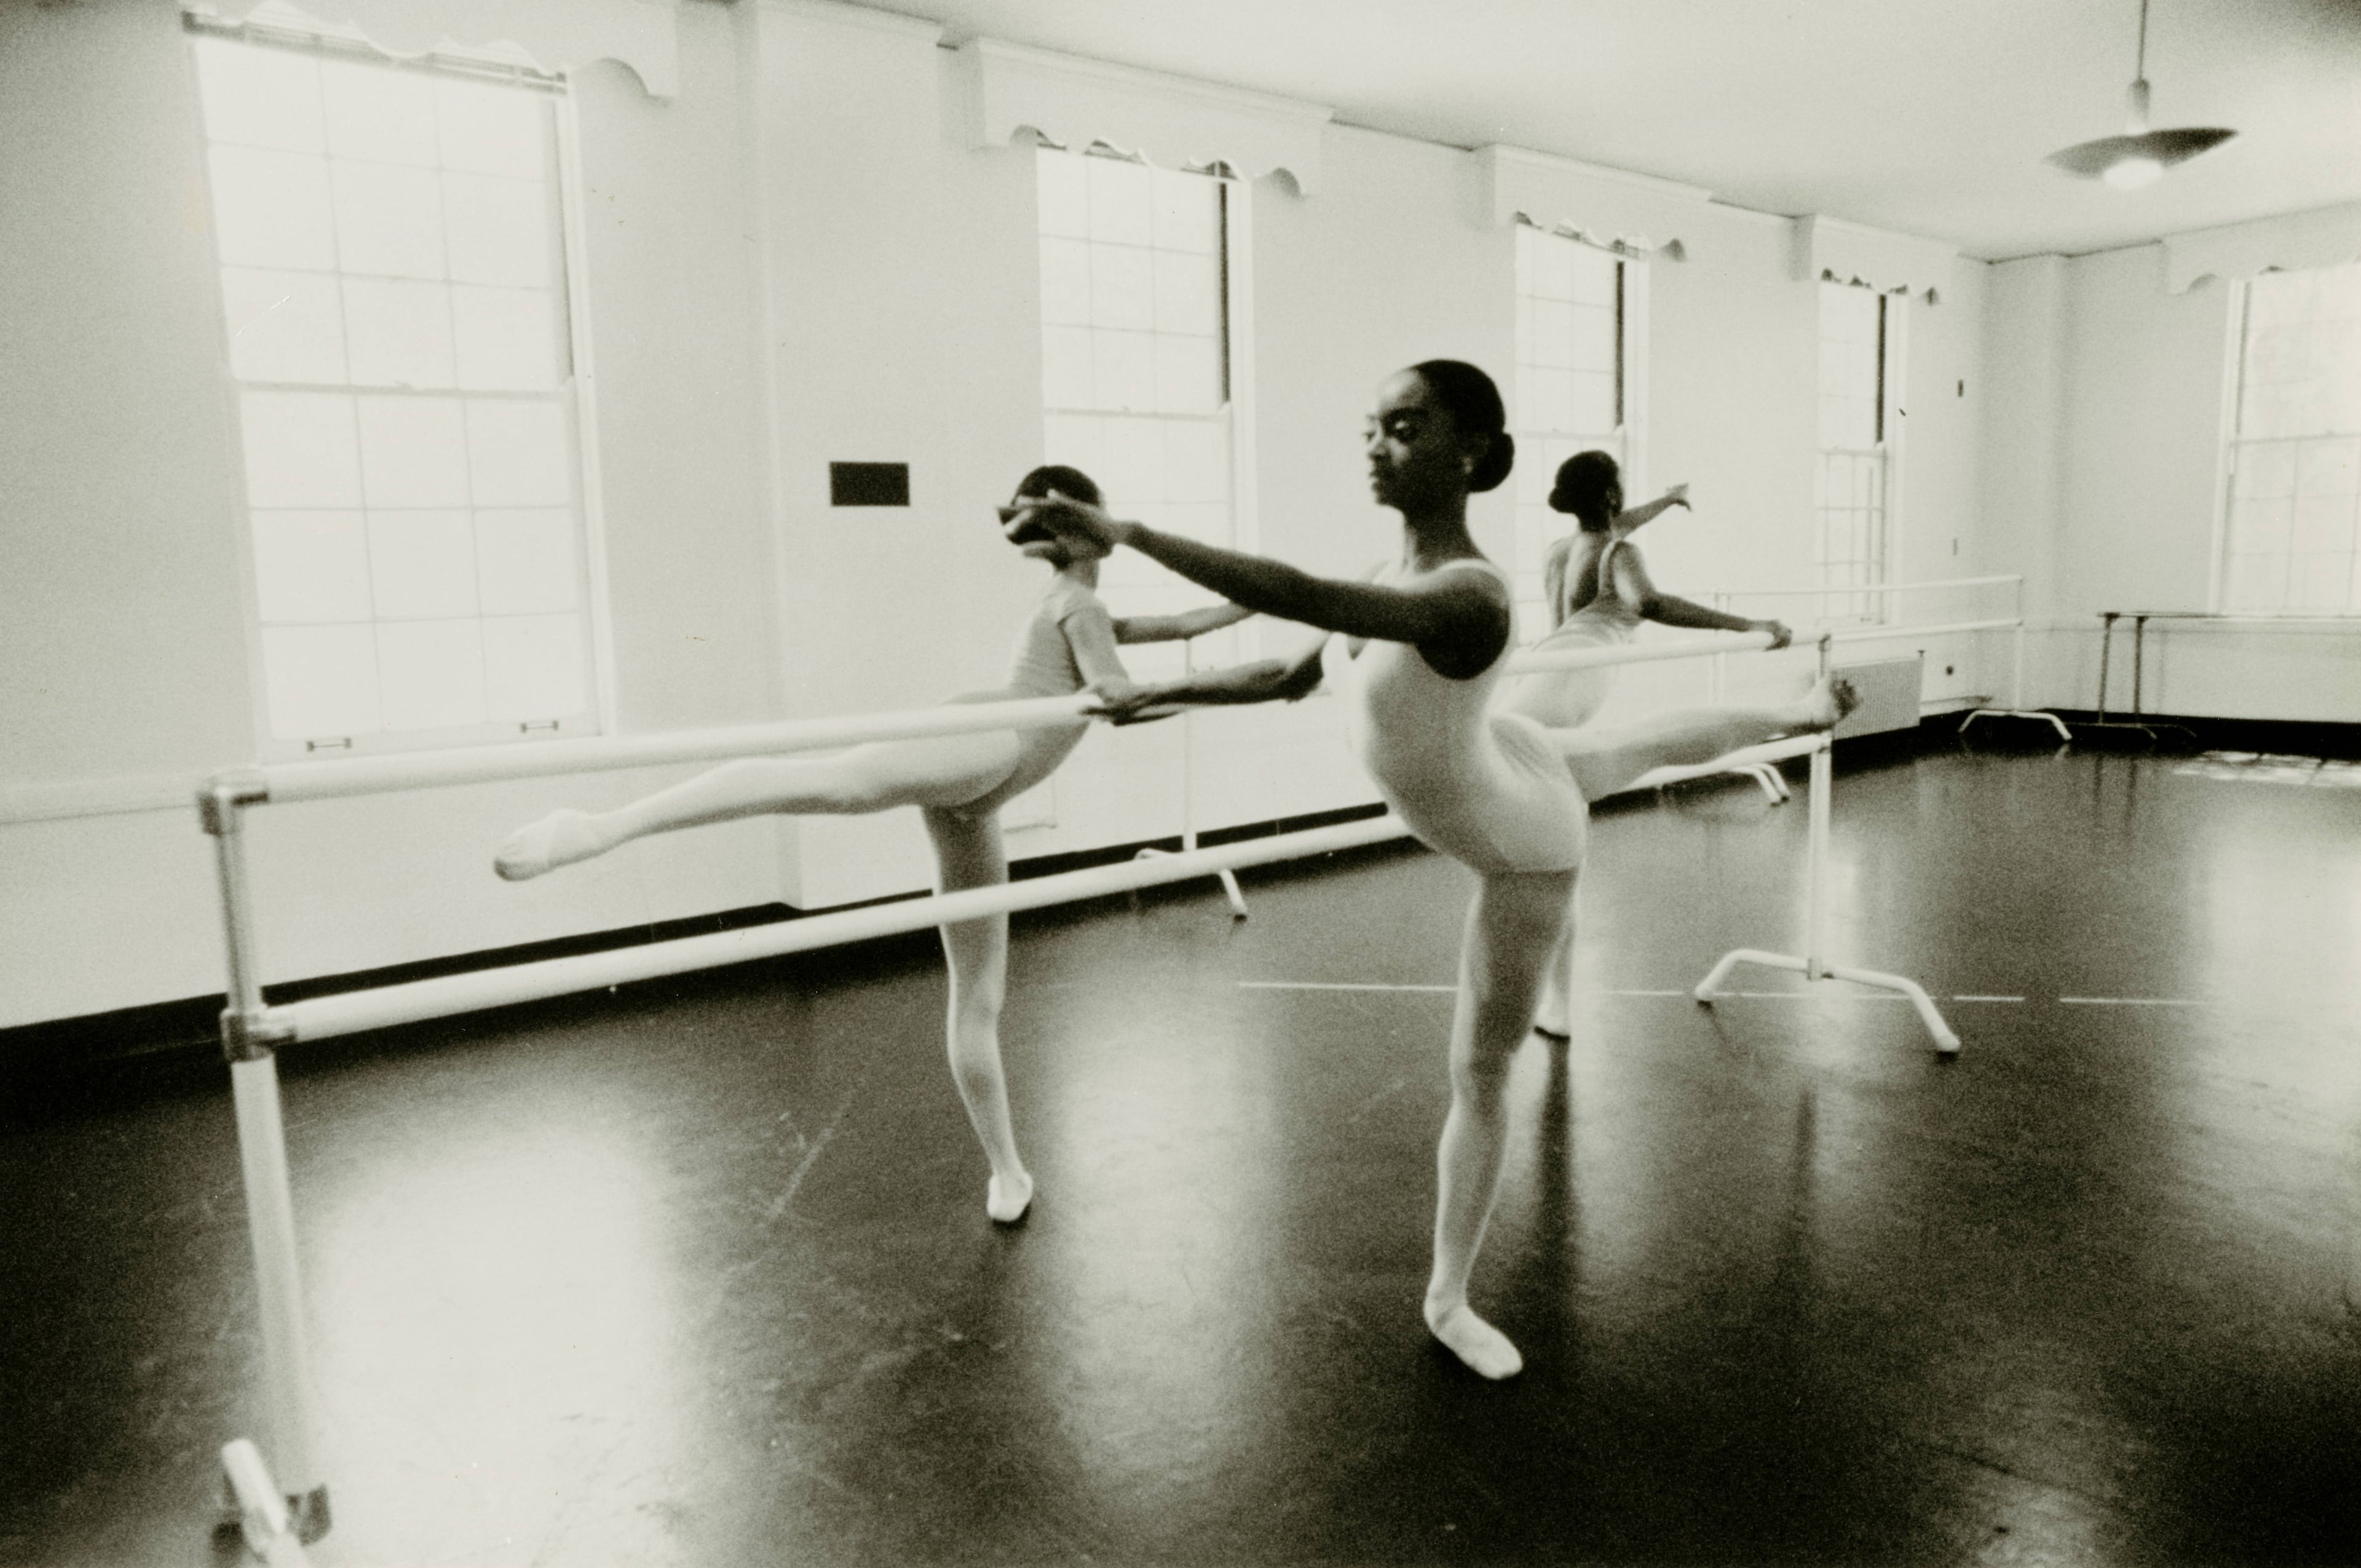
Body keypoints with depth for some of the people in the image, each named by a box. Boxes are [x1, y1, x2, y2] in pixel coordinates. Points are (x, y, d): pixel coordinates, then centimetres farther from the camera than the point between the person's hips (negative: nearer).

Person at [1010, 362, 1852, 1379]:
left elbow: (1299, 598, -55)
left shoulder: (1464, 597, -41)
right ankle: (1793, 716, 68)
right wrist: (1162, 692, -2)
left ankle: (1448, 1298, 25)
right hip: (1505, 766, 8)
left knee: (1480, 1073, 5)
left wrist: (1124, 533, -57)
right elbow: (1294, 676, 0)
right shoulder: (1395, 576, -15)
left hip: (1523, 846, -8)